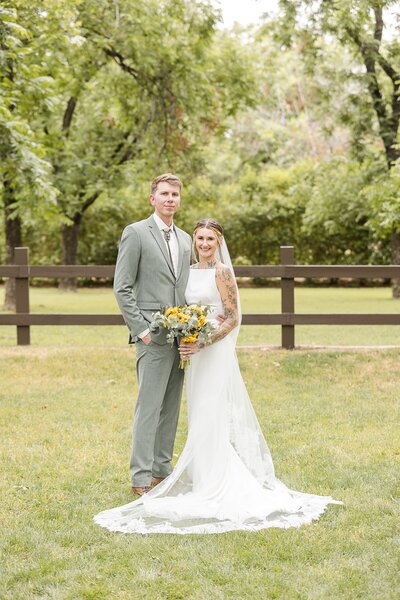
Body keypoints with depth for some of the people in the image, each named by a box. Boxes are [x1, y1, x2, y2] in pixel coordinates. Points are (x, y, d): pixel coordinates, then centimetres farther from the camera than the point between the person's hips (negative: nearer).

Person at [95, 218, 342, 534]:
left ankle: (213, 484, 0)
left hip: (216, 352, -8)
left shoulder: (222, 271, -10)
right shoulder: (192, 271, 12)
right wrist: (186, 344, 4)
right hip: (197, 354, 8)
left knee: (211, 417, -7)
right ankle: (206, 479, 21)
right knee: (200, 416, 11)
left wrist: (203, 343, -19)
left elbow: (233, 318, -13)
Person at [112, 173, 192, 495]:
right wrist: (141, 328, -13)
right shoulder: (136, 233, -4)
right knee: (149, 406, -6)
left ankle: (162, 468, 21)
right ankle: (141, 477, 0)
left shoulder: (185, 238, 16)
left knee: (171, 406, 11)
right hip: (153, 336, -7)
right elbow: (121, 288, -7)